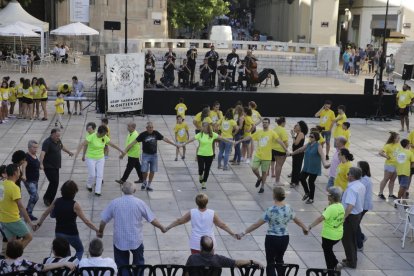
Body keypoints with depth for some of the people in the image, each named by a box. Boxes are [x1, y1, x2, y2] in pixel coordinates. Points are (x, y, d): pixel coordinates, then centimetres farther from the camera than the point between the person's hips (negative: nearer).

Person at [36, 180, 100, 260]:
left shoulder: (56, 201, -5)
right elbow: (86, 221, -18)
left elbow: (45, 214, 6)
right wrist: (97, 230, -13)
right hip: (71, 234, -4)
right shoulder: (74, 205, -17)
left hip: (59, 233, 4)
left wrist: (39, 224, 21)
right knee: (80, 250, 21)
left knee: (65, 254, 25)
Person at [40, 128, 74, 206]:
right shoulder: (47, 143, -20)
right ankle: (47, 199, -1)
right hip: (49, 167, -9)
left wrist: (69, 152, 45)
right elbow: (43, 153, -33)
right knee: (54, 182, -13)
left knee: (54, 183, 11)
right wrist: (41, 164, -48)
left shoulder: (58, 141, 7)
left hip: (56, 166, 9)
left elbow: (62, 147, 30)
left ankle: (49, 199, 22)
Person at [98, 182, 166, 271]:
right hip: (136, 240, 0)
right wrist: (162, 227, 12)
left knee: (121, 267, 13)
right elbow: (152, 220, -6)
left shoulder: (114, 203, -8)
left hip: (119, 241, 0)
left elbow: (103, 221, -1)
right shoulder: (140, 203, -10)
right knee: (139, 264, 23)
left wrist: (100, 232, 18)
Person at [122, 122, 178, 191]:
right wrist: (125, 150, -17)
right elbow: (134, 142, -12)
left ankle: (149, 185, 21)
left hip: (154, 155, 3)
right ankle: (145, 182, 19)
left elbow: (165, 139, 5)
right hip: (146, 155, -3)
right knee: (144, 170, -10)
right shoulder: (143, 134, -10)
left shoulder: (156, 133, -3)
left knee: (152, 171, 5)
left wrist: (174, 144, 7)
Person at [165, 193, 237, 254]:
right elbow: (222, 225, -4)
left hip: (195, 244, 0)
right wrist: (233, 234, 8)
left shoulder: (192, 213, -10)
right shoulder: (212, 214, -12)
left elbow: (179, 221, 1)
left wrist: (167, 228, 14)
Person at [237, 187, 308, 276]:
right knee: (279, 260, 26)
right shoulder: (288, 208, -3)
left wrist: (244, 232, -13)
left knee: (270, 263, 6)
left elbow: (257, 224, -18)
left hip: (272, 239, -5)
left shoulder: (271, 210, -18)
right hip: (284, 238, 5)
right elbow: (296, 220, 14)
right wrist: (305, 228, 34)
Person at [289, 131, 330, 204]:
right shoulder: (308, 145, 7)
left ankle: (311, 198, 17)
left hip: (314, 168, -6)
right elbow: (300, 149, 20)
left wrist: (324, 163, -45)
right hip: (306, 166, 6)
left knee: (311, 182, 0)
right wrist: (291, 154, 28)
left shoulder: (318, 146, -13)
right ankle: (307, 193, 26)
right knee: (302, 178, 2)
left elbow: (322, 155, -28)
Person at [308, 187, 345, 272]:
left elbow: (321, 218, -34)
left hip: (329, 235, -8)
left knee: (327, 252, 11)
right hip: (338, 235, 8)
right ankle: (336, 264, 16)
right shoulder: (341, 206, 0)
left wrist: (310, 226, -36)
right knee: (329, 250, 27)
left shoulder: (331, 208, -25)